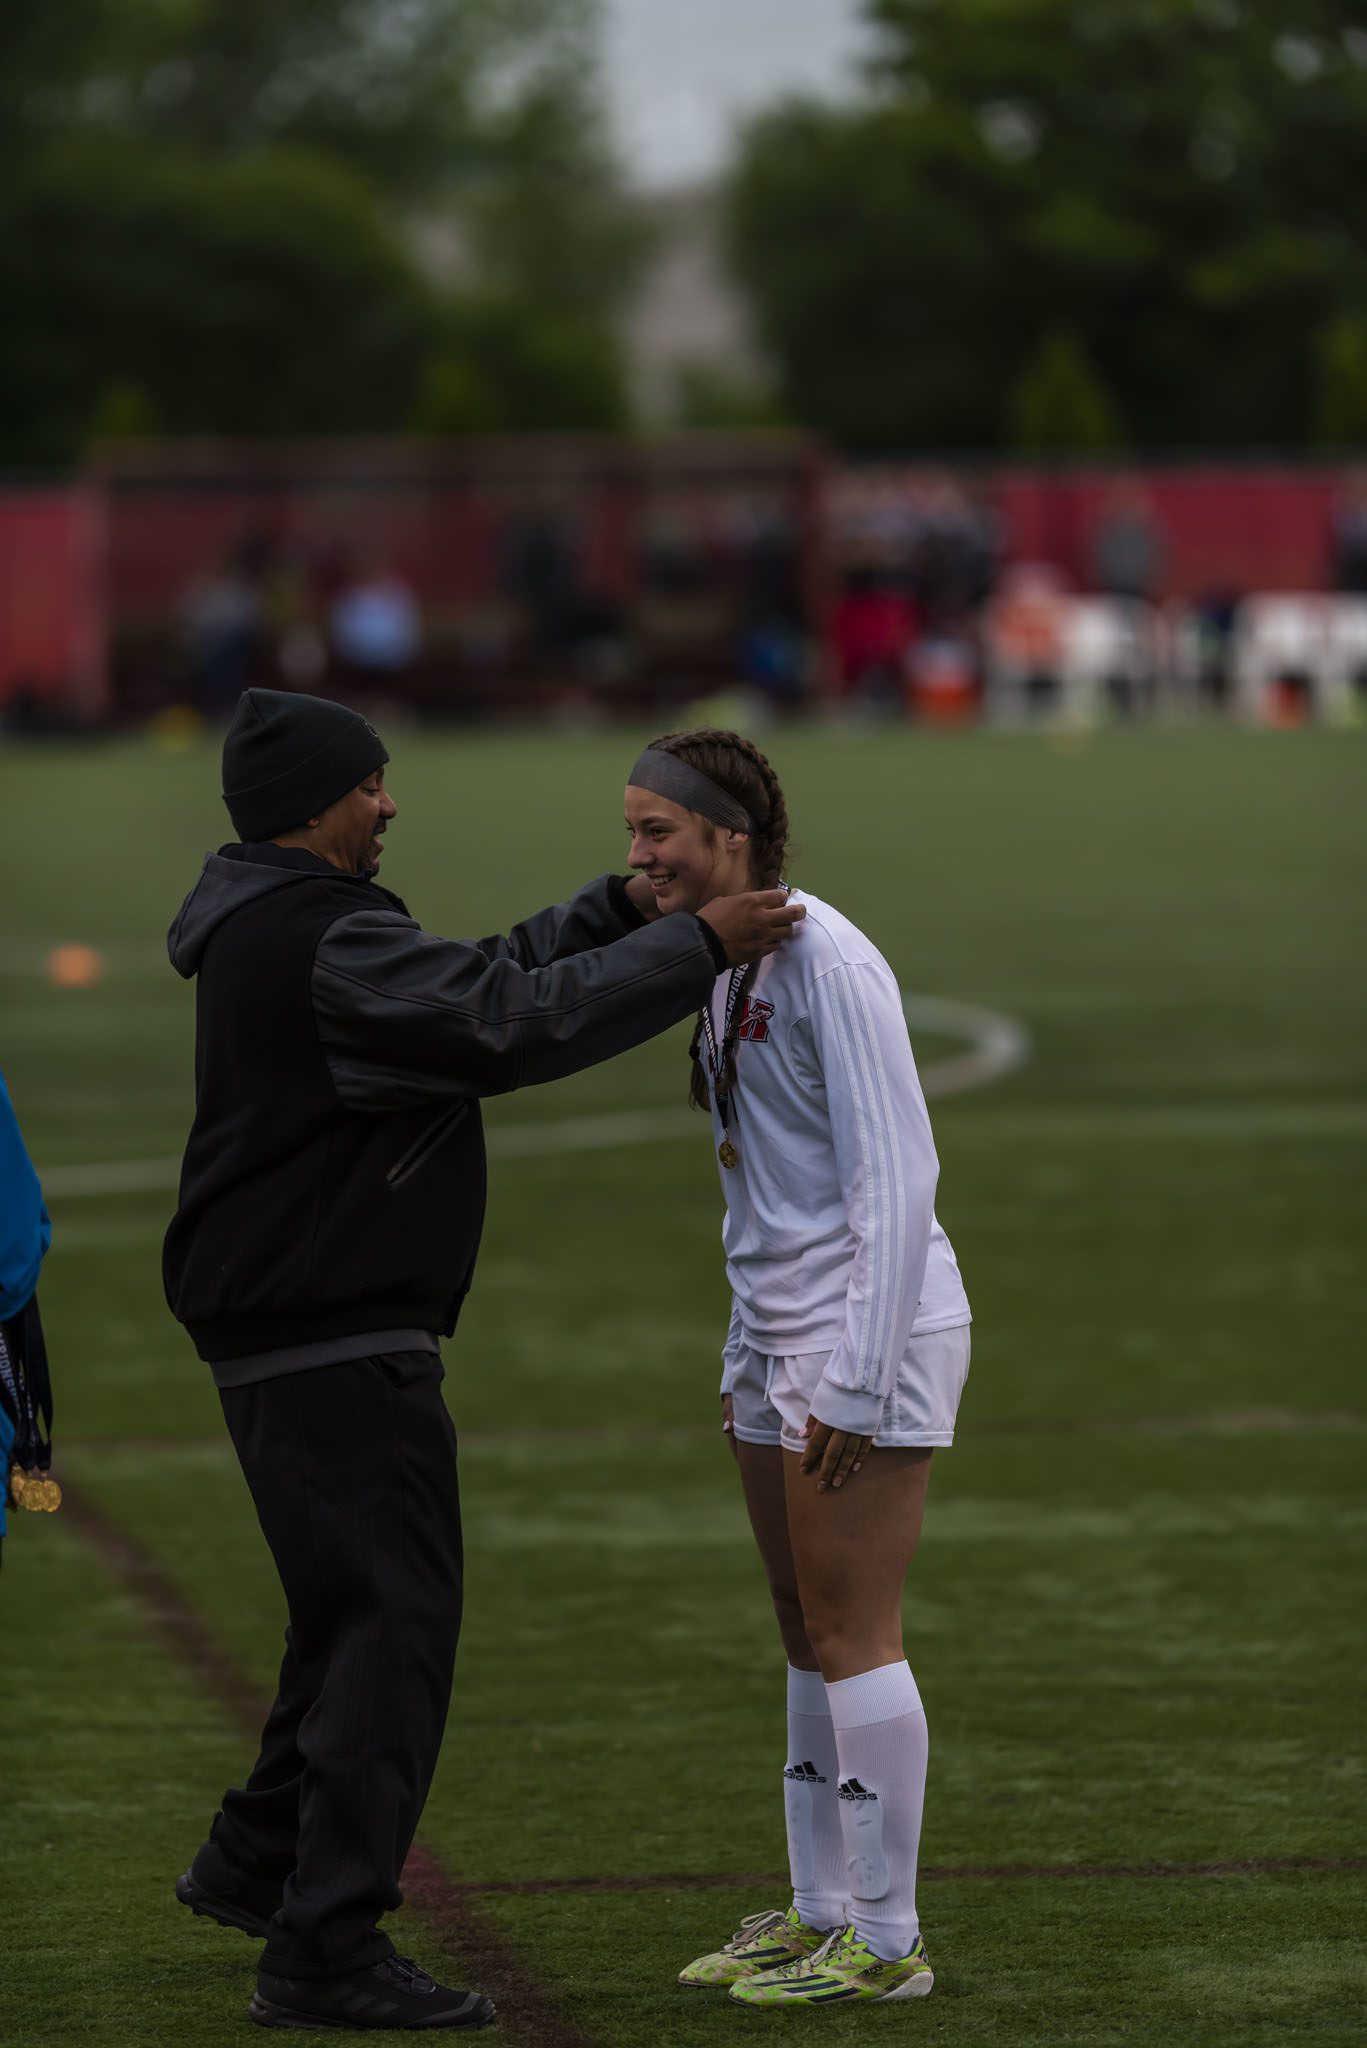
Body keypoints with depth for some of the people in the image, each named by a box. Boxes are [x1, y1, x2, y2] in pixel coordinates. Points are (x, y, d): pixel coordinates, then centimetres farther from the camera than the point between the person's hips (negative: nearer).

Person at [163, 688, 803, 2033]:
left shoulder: (277, 927, 14)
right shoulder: (323, 945, -20)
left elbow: (478, 980, 19)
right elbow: (522, 1022, -25)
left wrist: (624, 907, 12)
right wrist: (700, 947, -20)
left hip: (303, 1332, 11)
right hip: (334, 1348, -11)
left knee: (364, 1606, 22)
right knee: (391, 1620, -8)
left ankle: (254, 1863, 33)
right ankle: (324, 1951, -7)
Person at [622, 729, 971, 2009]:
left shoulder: (825, 961, -17)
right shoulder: (727, 967, 11)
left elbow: (897, 1178, -20)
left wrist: (856, 1383, -21)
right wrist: (750, 1363, 19)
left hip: (870, 1332, -9)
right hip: (778, 1338, 9)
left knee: (849, 1637, -6)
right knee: (809, 1637, 13)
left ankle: (885, 1940, 1)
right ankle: (820, 1913, 21)